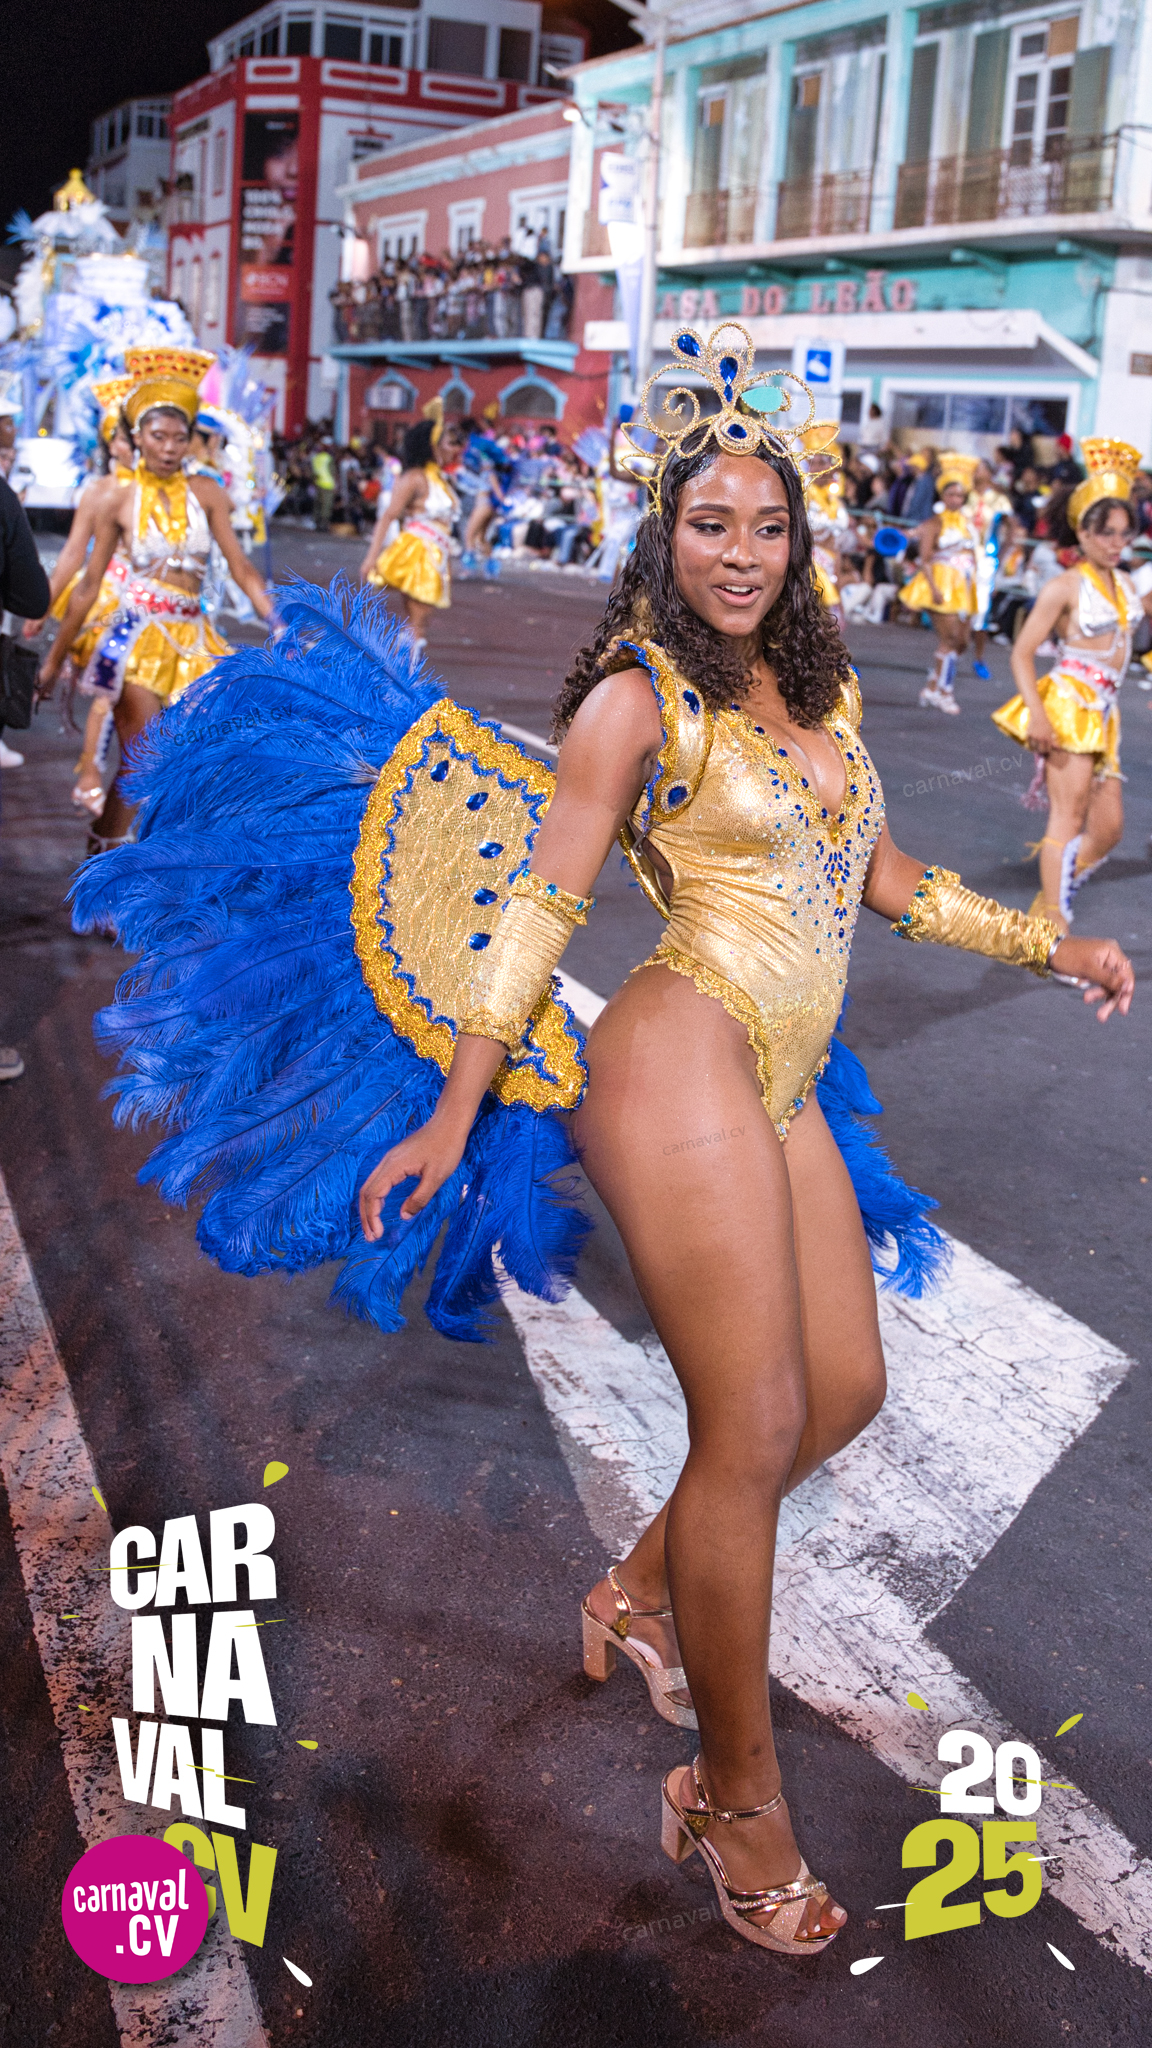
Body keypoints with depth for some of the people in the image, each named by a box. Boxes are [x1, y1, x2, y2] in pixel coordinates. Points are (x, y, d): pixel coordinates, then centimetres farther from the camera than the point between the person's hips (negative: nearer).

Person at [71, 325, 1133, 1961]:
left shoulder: (827, 689, 17)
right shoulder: (636, 701, -4)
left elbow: (887, 879, 25)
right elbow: (539, 910, -6)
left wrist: (1048, 946, 25)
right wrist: (453, 1114, -7)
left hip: (783, 1091, 8)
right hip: (686, 1065, -8)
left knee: (845, 1389, 11)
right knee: (753, 1428, -7)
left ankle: (645, 1597, 34)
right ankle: (739, 1797, 10)